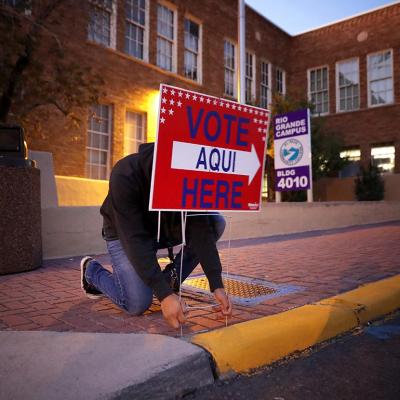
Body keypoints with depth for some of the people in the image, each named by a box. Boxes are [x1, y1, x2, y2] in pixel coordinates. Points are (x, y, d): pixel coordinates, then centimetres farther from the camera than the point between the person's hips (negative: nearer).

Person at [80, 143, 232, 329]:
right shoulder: (125, 175, -36)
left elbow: (200, 230, -23)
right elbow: (134, 240, -38)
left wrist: (217, 285, -30)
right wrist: (164, 294, -44)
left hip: (164, 228, 5)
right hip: (125, 233, -4)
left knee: (216, 222, -15)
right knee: (138, 304, -20)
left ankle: (170, 279, -2)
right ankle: (92, 270, 11)